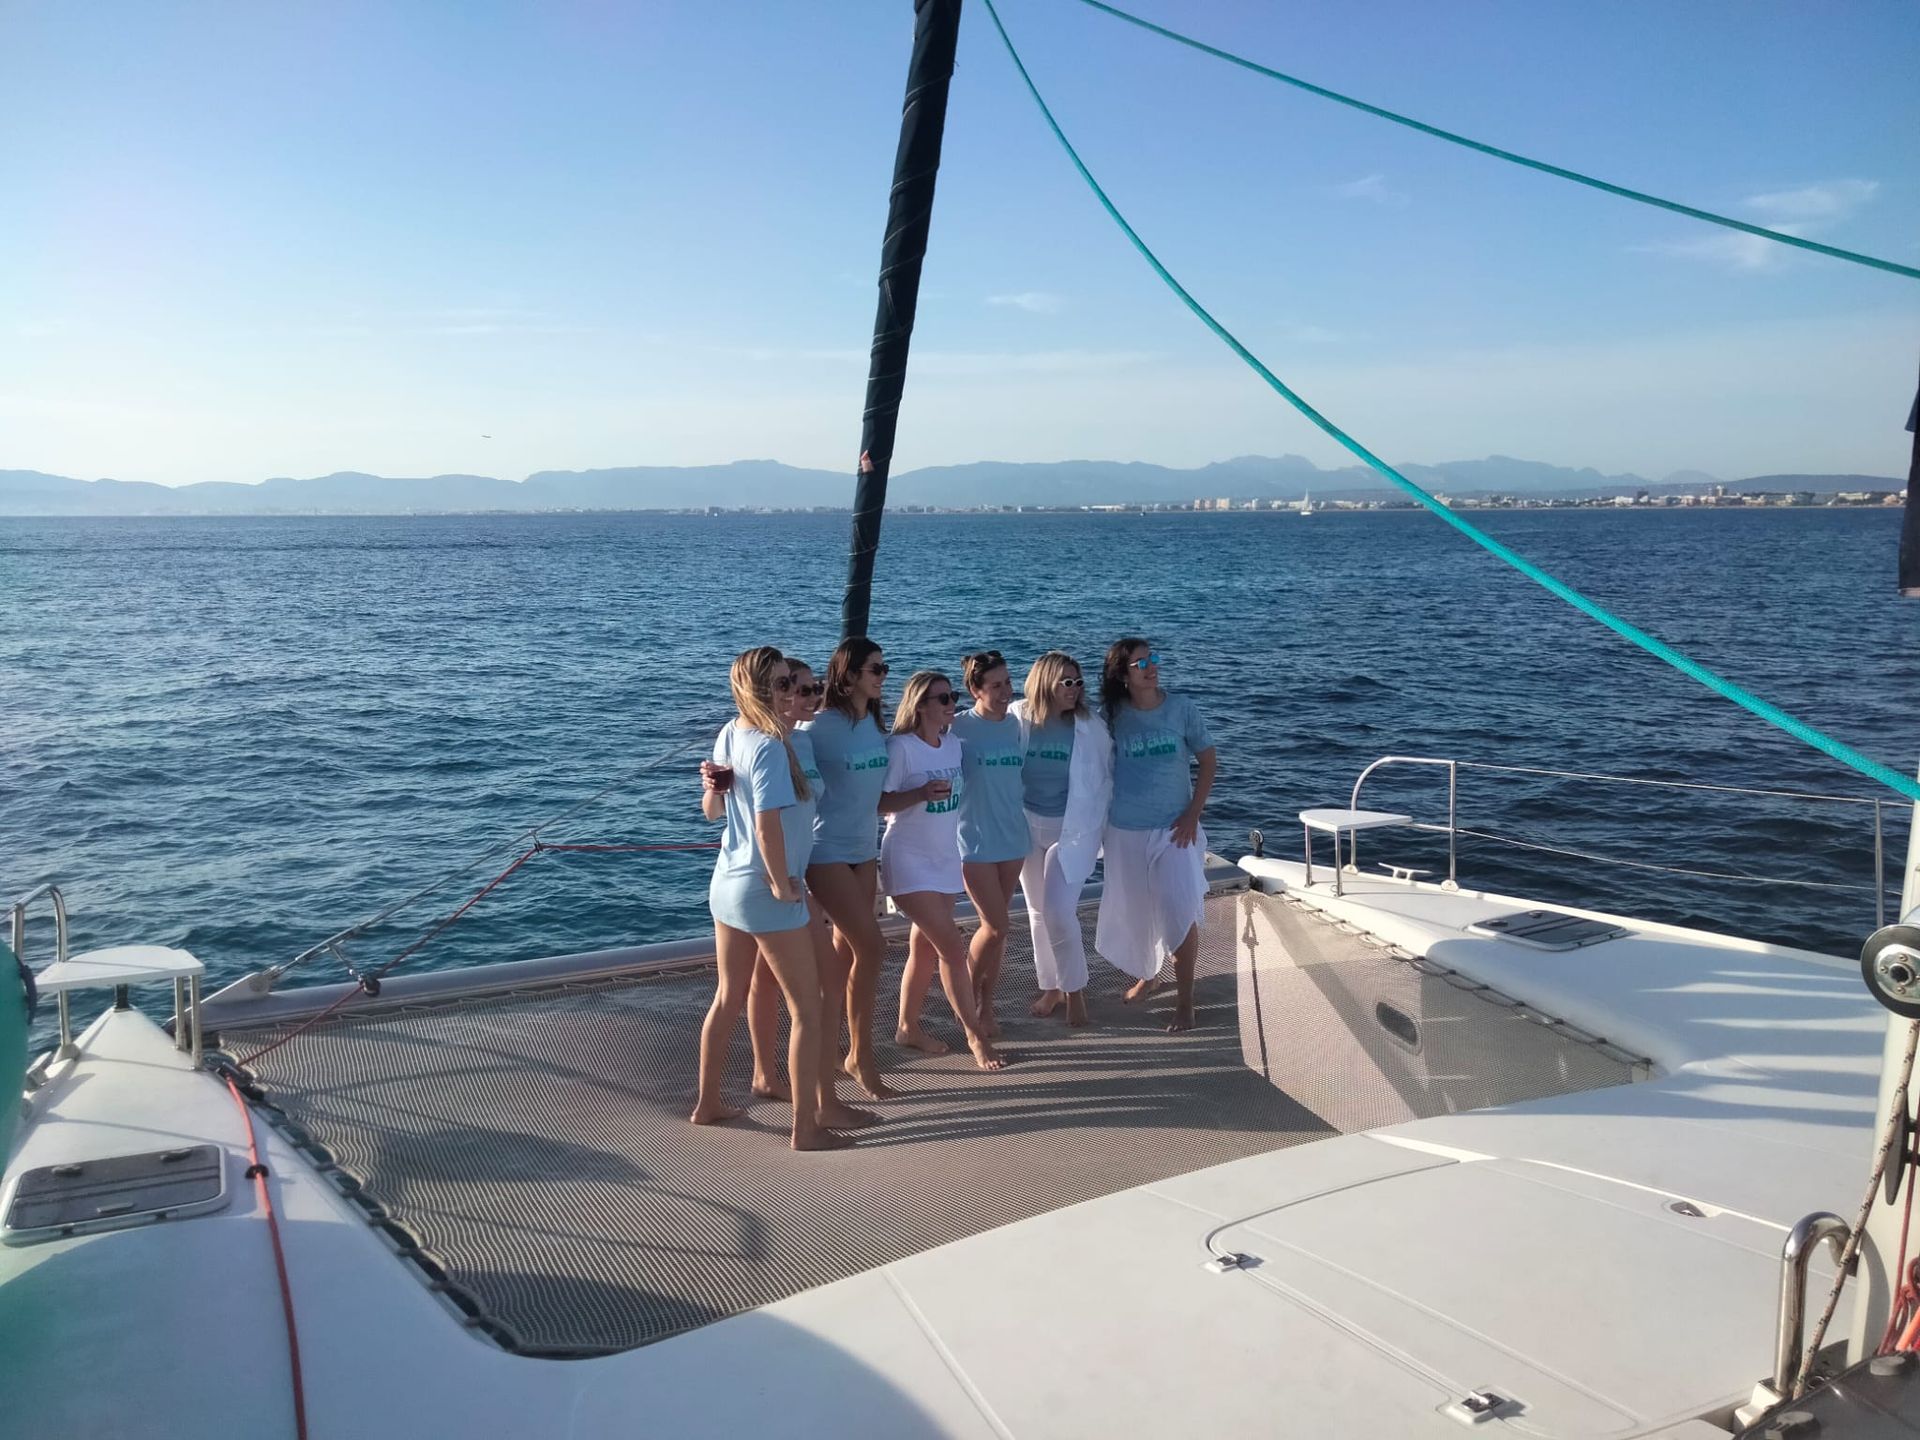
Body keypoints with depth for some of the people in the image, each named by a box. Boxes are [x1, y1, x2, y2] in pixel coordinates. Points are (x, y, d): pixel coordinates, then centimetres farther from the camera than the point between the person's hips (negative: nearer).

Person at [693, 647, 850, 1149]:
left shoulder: (729, 736, 5)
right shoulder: (769, 747, -22)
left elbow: (711, 810, 17)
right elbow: (768, 827, -27)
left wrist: (716, 783, 5)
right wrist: (781, 883, -18)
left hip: (727, 884, 9)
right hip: (765, 894, -9)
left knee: (728, 999, 21)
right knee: (807, 1009, 2)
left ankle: (708, 1103, 33)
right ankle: (806, 1127, 7)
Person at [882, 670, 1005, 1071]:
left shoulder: (954, 744, 5)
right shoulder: (900, 747, -16)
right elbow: (877, 802, -18)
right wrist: (921, 794, -29)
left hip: (946, 860, 7)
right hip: (910, 862, -7)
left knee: (925, 948, 14)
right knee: (953, 948, -9)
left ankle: (908, 1027, 28)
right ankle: (974, 1035, 3)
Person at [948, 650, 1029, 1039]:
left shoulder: (1015, 726, 5)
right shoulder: (959, 727, -10)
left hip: (1012, 838, 5)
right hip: (975, 840, -5)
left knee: (997, 925, 11)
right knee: (995, 926, -6)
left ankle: (985, 1005, 24)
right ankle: (967, 996, 18)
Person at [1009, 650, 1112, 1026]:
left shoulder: (1090, 725, -9)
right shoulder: (1018, 718, -8)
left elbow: (1106, 775, 2)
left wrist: (1097, 822, 0)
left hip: (1073, 827, -3)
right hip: (1029, 825, 3)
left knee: (1059, 910, -12)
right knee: (1038, 912, 12)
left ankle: (1074, 989, 7)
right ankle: (1051, 986, 27)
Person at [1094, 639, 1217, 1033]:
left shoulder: (1181, 708, -5)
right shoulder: (1113, 715, -4)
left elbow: (1208, 760, 0)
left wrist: (1193, 813, -7)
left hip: (1174, 828, -1)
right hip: (1126, 830, 2)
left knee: (1182, 914, -9)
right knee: (1134, 911, 13)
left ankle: (1185, 1000, 3)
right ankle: (1146, 975, 38)